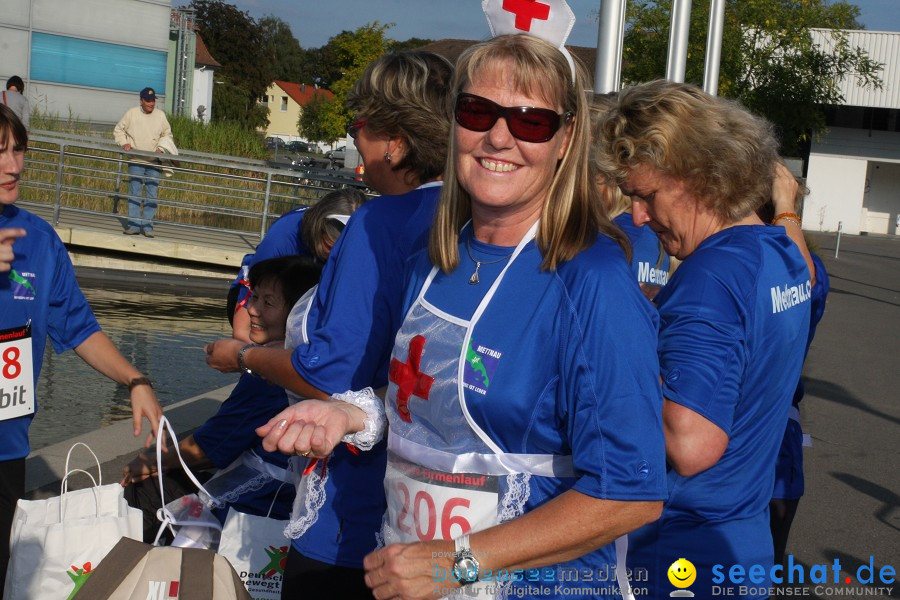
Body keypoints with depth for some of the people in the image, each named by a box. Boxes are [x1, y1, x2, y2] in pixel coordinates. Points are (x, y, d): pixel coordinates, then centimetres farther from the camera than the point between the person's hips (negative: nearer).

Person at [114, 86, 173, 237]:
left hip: (154, 162, 1)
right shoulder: (131, 113, 0)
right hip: (136, 161, -1)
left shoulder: (161, 115, 5)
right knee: (134, 193, -2)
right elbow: (118, 130, 10)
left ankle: (147, 225, 6)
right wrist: (124, 143, -6)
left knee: (152, 194, 0)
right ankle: (134, 224, 1)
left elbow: (167, 134, 17)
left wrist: (162, 147, 0)